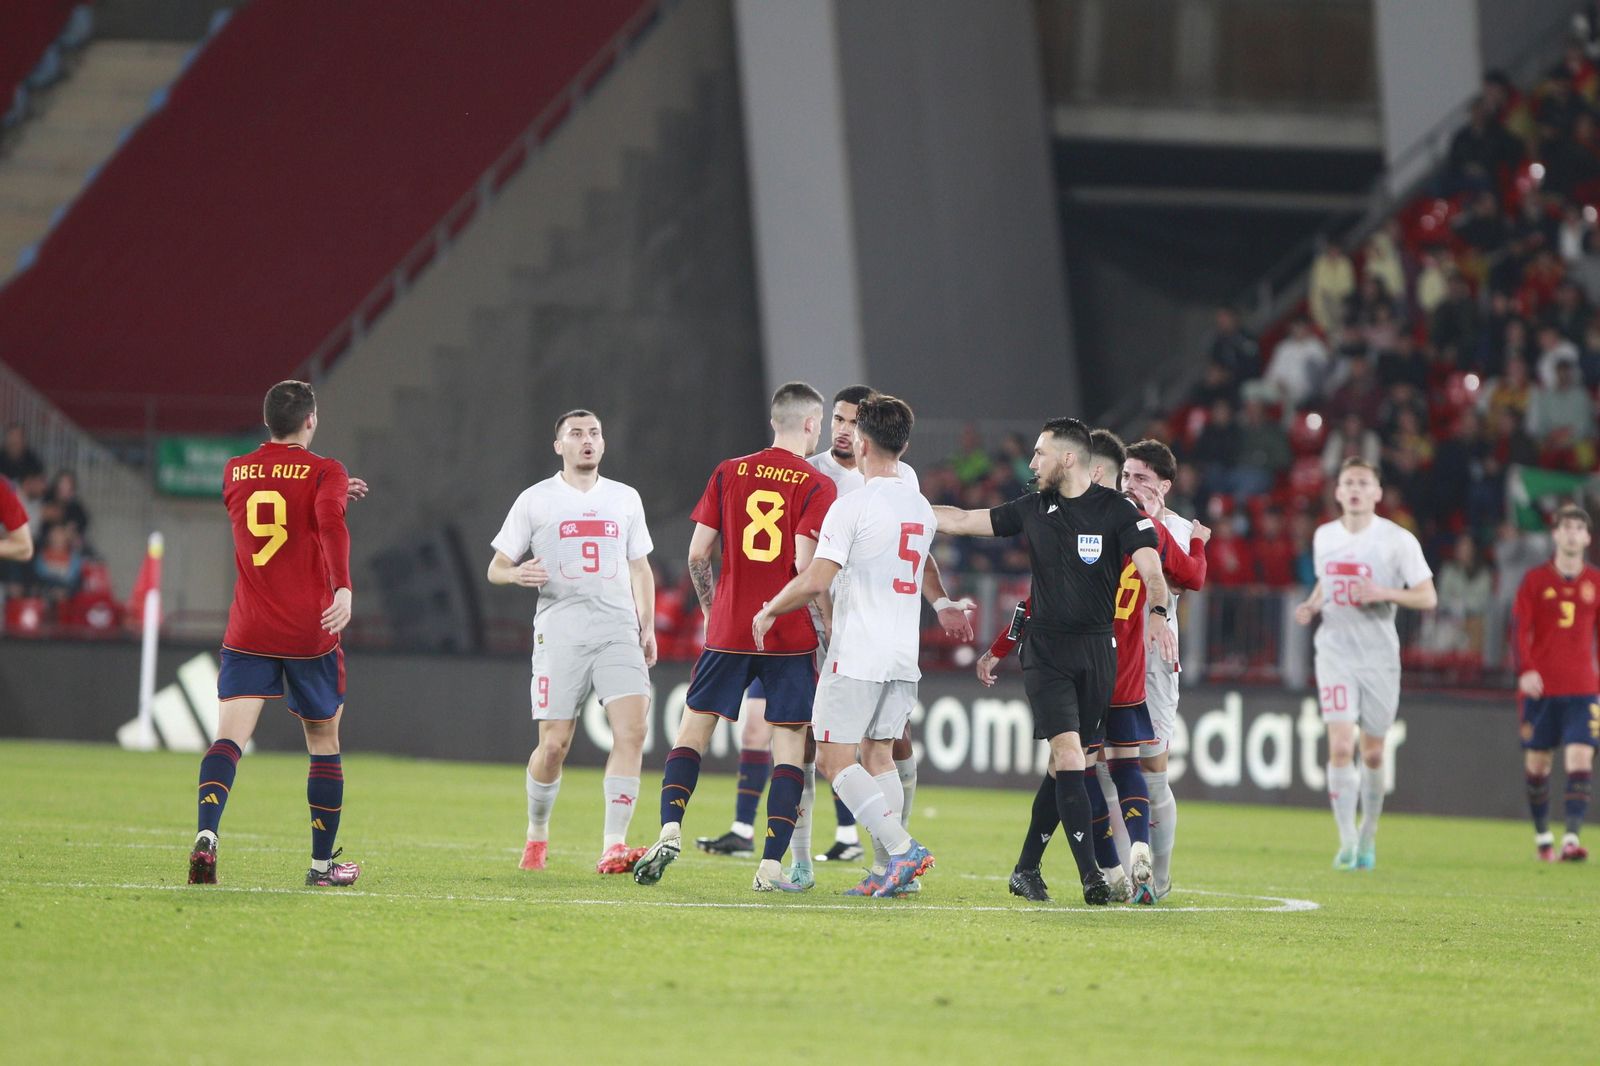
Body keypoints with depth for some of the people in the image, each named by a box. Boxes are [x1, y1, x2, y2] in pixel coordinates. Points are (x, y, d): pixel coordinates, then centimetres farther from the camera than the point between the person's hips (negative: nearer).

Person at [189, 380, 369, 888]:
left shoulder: (235, 474, 10)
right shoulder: (324, 473, -4)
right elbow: (330, 524, -24)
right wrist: (343, 588, -32)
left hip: (248, 633, 2)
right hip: (310, 634, -2)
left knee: (229, 737, -8)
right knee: (324, 744, 14)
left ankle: (206, 836, -33)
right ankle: (323, 862, 20)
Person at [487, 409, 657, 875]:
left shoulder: (625, 499, 17)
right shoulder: (535, 500, 7)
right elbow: (496, 567, 9)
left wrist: (647, 627, 14)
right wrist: (517, 574, -14)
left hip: (619, 631, 2)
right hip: (560, 634, -2)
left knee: (632, 729, -17)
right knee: (554, 745, -6)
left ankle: (612, 846, -19)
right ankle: (537, 833, 21)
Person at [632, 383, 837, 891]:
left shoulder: (729, 473, 5)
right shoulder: (817, 487, -5)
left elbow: (697, 553, 4)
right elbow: (805, 564, -14)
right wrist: (829, 626, -5)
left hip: (728, 631, 3)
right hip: (790, 637, -3)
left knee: (693, 729, 12)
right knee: (789, 743, 2)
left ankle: (670, 831, -6)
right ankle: (771, 866, -5)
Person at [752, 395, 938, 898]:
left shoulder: (853, 505, -13)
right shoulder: (921, 508, 11)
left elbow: (815, 581, -17)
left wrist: (768, 612, -2)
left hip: (857, 656, -7)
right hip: (905, 656, 7)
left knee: (835, 758, -4)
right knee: (879, 756, 11)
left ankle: (902, 848, -17)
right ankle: (886, 870, 3)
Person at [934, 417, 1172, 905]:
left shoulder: (1118, 510, -3)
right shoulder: (1033, 509, 9)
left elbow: (1150, 569, -14)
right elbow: (961, 520, 16)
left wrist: (1160, 614, -32)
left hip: (1096, 651, -1)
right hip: (1045, 651, 1)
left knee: (1065, 764, 5)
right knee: (1068, 752, -15)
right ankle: (1089, 873, -20)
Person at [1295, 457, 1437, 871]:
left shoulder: (1398, 540, -5)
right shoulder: (1324, 537, 7)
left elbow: (1427, 597, -4)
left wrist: (1385, 593, -20)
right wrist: (1311, 606, 3)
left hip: (1379, 655, -1)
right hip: (1335, 653, 1)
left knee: (1372, 753, 7)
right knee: (1340, 746, -15)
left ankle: (1368, 836, 28)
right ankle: (1347, 841, -13)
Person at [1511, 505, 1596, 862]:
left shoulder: (1594, 582, 9)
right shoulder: (1535, 580, 4)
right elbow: (1520, 629, -2)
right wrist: (1526, 670, -17)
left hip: (1583, 689, 0)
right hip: (1540, 686, 0)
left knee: (1580, 761, -13)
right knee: (1537, 763, 5)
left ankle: (1571, 839, -18)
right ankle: (1542, 836, 20)